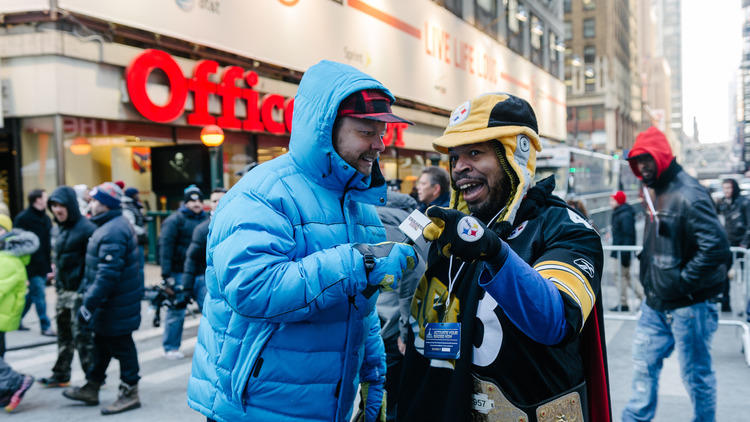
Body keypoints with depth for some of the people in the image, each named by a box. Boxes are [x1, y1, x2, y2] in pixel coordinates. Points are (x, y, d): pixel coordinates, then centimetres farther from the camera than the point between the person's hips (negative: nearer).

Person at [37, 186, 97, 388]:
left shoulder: (86, 228, -16)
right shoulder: (63, 228, 12)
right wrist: (57, 274, 17)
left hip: (80, 290, -9)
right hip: (64, 290, 9)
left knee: (83, 335, -4)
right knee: (64, 334, 18)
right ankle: (60, 375, 30)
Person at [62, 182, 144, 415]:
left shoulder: (112, 232, -23)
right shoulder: (116, 225, 12)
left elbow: (108, 275, -29)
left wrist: (88, 305, -25)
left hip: (115, 305, -11)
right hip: (110, 303, 11)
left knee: (120, 345, 0)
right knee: (102, 344, 19)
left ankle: (129, 393, 12)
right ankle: (91, 388, 32)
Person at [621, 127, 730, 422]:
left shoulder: (688, 195, -20)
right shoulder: (654, 193, 9)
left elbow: (716, 247, -27)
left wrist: (683, 282, -20)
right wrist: (649, 277, 12)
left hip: (688, 306, -9)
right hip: (656, 303, 9)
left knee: (696, 375, 7)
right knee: (644, 364, 15)